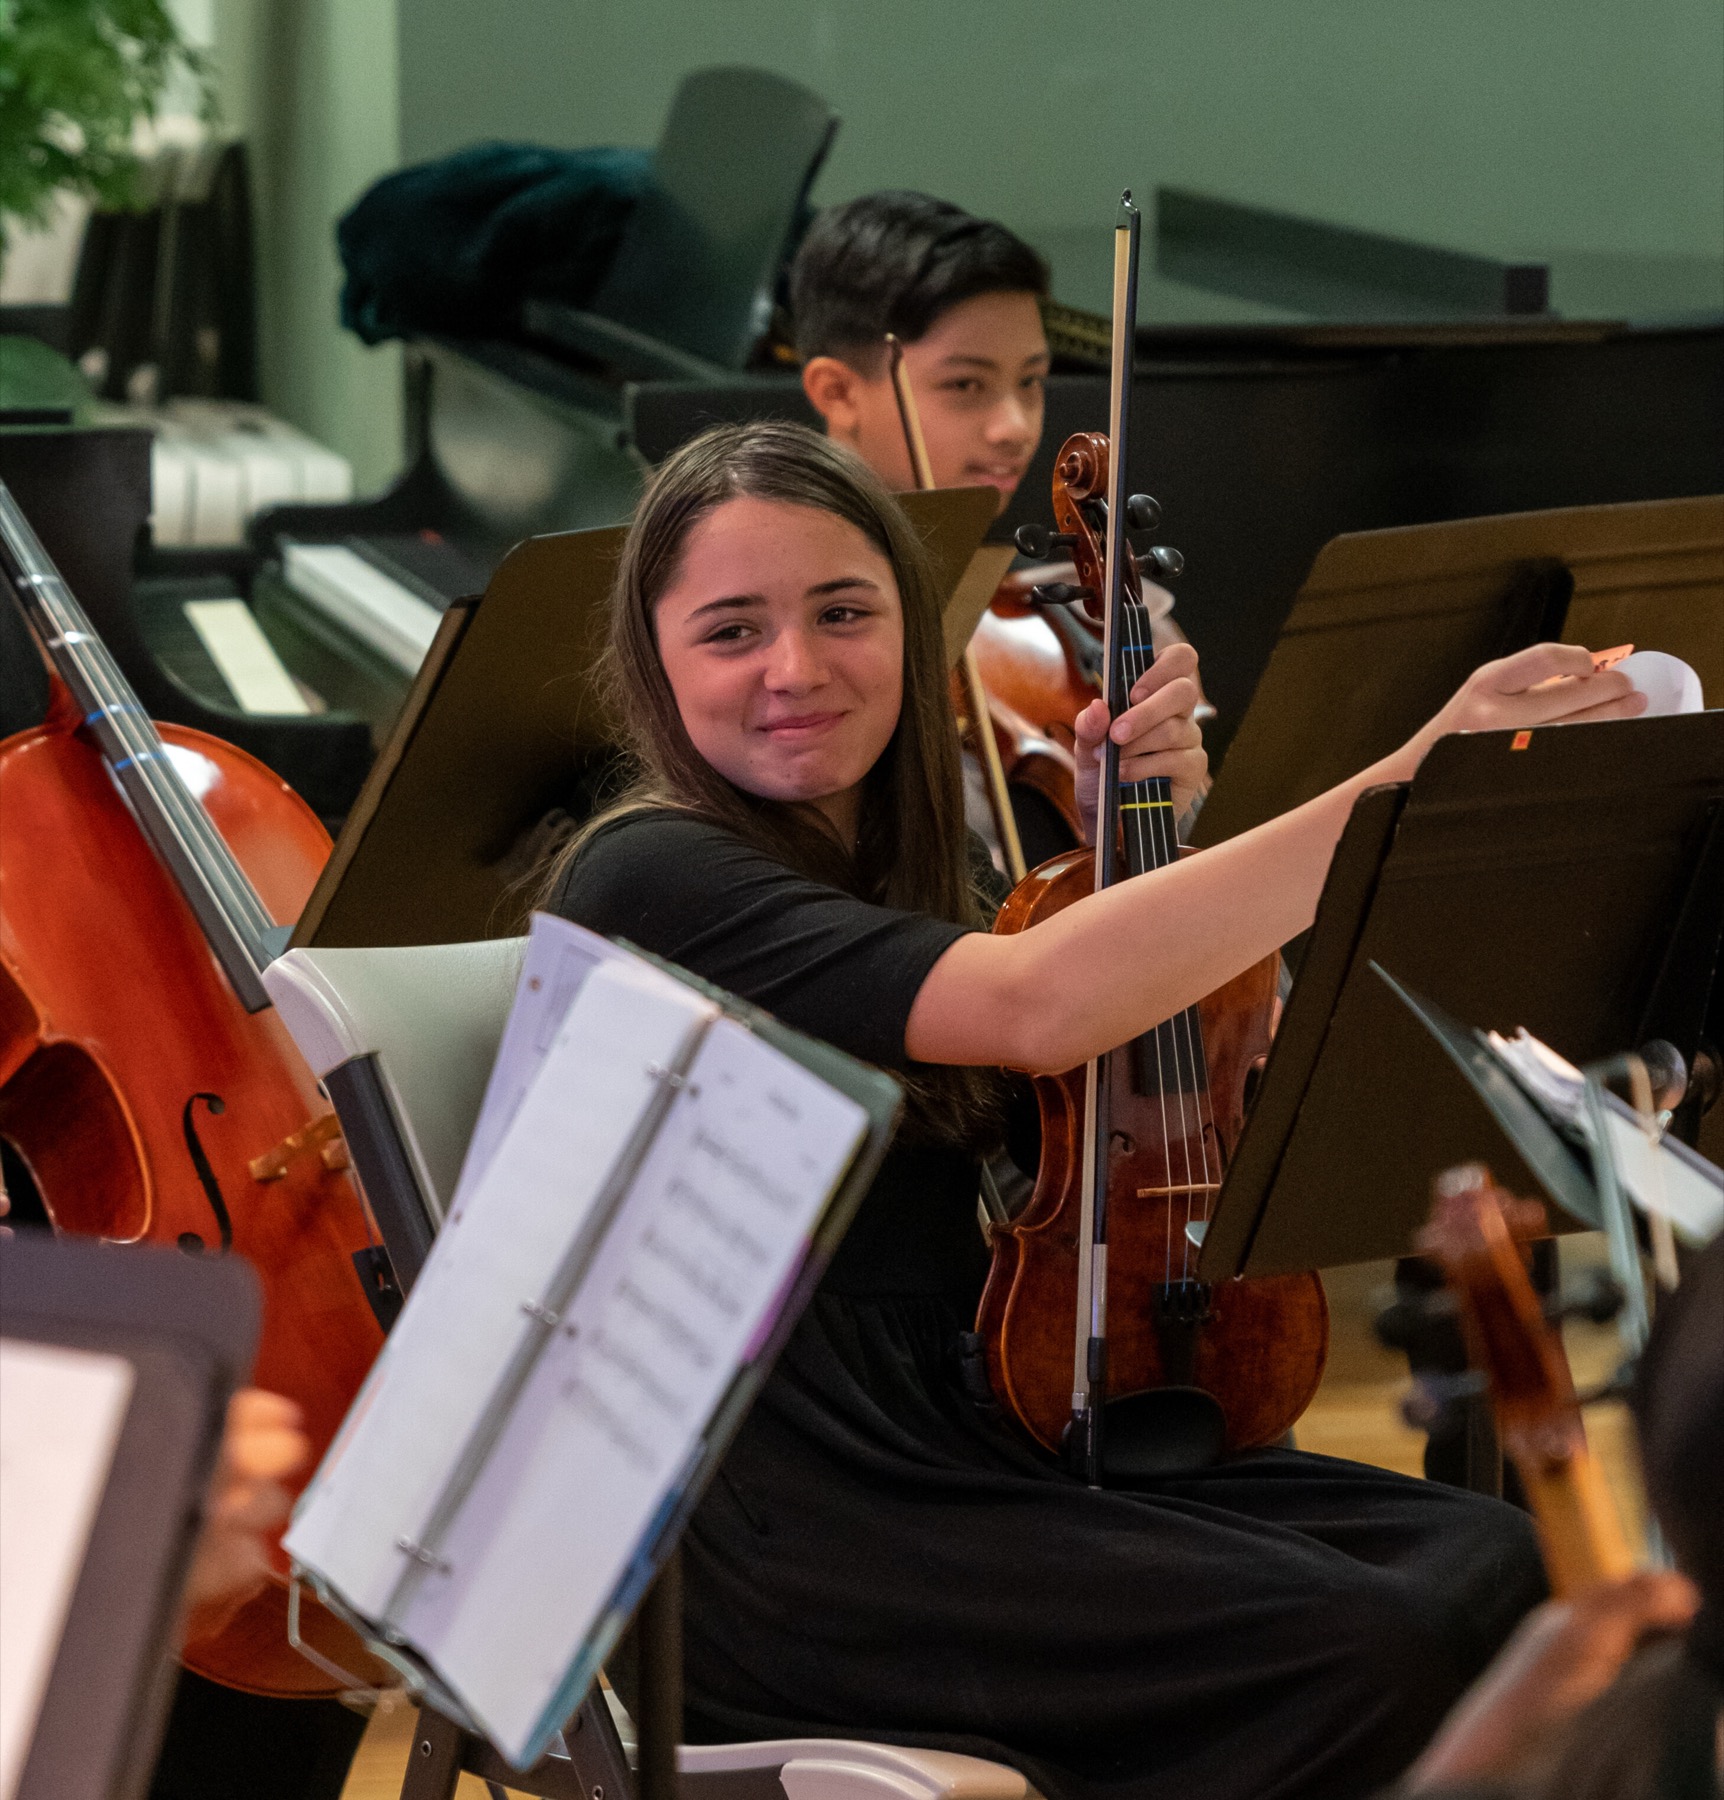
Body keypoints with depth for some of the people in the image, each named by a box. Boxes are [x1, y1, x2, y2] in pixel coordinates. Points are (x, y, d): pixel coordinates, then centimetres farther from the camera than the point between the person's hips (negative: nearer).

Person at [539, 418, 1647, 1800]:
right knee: (1371, 1654, -22)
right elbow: (1037, 1006, -29)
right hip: (784, 1543, -8)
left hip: (964, 1446, 8)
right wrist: (1410, 774, -32)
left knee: (1487, 1565, -10)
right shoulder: (649, 878, -14)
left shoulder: (910, 856, 14)